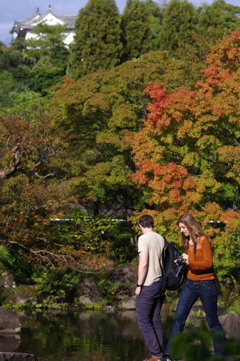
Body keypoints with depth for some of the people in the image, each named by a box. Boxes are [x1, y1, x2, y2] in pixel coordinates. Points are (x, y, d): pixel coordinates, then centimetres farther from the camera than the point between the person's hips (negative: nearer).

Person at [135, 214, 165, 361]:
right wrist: (163, 282, 17)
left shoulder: (144, 239, -11)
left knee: (144, 321, 0)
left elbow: (144, 263, -18)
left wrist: (139, 285, -10)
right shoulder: (161, 239, 8)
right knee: (156, 320, 12)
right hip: (160, 283, 7)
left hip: (148, 285, -7)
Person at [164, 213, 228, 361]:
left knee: (213, 322, 2)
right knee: (178, 318, -2)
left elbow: (208, 263, -17)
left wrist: (190, 262, -29)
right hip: (190, 284, 6)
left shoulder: (203, 240, -10)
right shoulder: (187, 242, 10)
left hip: (206, 285, -6)